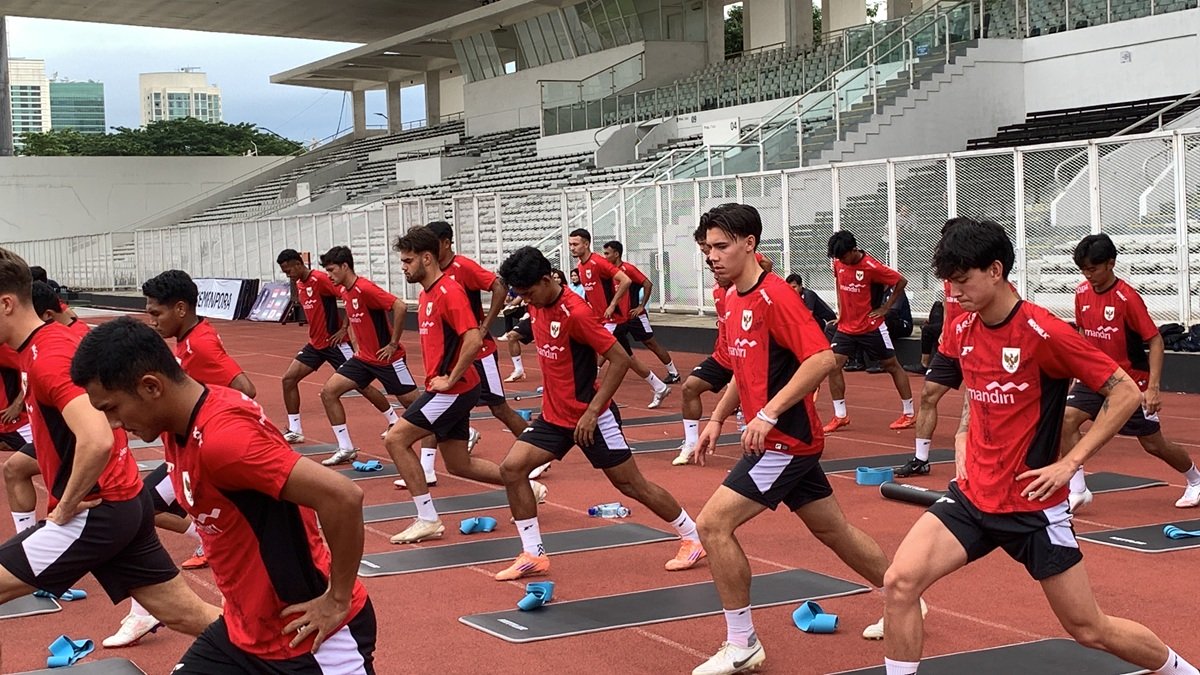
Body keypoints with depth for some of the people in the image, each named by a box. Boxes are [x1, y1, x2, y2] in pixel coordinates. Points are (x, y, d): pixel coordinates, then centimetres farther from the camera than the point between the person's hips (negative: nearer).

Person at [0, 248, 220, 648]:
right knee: (186, 615, 11)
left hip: (97, 511, -10)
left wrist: (66, 507, -19)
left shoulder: (45, 357, -19)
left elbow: (97, 440, -33)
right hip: (124, 501, 10)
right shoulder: (49, 342, 11)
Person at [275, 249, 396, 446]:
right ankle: (295, 430, 7)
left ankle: (394, 421, 11)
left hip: (335, 342, -9)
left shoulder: (320, 279, -18)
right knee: (289, 379, 0)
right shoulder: (299, 284, 10)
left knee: (361, 385, -4)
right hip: (315, 343, 9)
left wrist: (344, 328, -20)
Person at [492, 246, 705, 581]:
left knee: (631, 484, 2)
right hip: (554, 415, 8)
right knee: (511, 468, -6)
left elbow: (620, 359, -22)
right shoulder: (537, 308, 1)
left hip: (590, 417, -8)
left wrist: (592, 411, -23)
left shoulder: (575, 312, -23)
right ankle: (533, 555, 1)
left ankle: (693, 538, 19)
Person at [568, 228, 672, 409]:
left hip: (612, 320, -9)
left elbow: (626, 280, -25)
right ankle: (660, 389, 27)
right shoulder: (580, 266, 9)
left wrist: (612, 305, -22)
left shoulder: (597, 262, -18)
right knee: (629, 359, 16)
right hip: (600, 320, 9)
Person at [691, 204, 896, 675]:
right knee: (834, 530, 19)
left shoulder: (773, 296, -18)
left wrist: (768, 415, -29)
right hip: (782, 440, 9)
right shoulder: (732, 299, 10)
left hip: (786, 438, -9)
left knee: (714, 524, -12)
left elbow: (821, 358, -27)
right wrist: (718, 418, 15)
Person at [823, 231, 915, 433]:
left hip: (871, 326, -6)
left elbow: (901, 281, -10)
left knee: (892, 366, 6)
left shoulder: (871, 267, -18)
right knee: (833, 365, -6)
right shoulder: (838, 263, 0)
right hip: (846, 326, 6)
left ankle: (909, 414, 16)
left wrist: (885, 308, -8)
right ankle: (840, 416, 4)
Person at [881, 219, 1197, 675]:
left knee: (1090, 630, 6)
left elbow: (1126, 393, -15)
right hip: (972, 496, 5)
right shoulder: (962, 331, 2)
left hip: (1032, 506, -5)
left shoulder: (1042, 332, -17)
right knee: (899, 581, -16)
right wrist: (963, 442, 10)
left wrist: (1069, 463, -17)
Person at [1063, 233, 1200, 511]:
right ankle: (1078, 490, -11)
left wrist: (1153, 387, -24)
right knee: (1066, 419, -18)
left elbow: (1155, 341, -17)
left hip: (1131, 380, -5)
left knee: (1153, 443, 6)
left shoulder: (1127, 297, -19)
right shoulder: (1082, 293, -1)